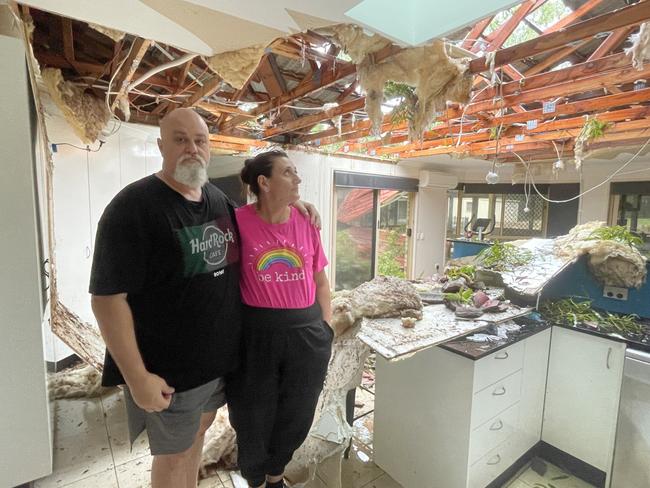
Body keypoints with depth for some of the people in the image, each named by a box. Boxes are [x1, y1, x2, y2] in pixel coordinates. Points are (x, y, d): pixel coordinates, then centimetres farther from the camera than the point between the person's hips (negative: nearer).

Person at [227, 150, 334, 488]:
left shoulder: (307, 223, 0)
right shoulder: (238, 222, -11)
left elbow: (320, 281, 8)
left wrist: (326, 327, 6)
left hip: (306, 334, 4)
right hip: (254, 335, -3)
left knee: (295, 417, 21)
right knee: (253, 419, 18)